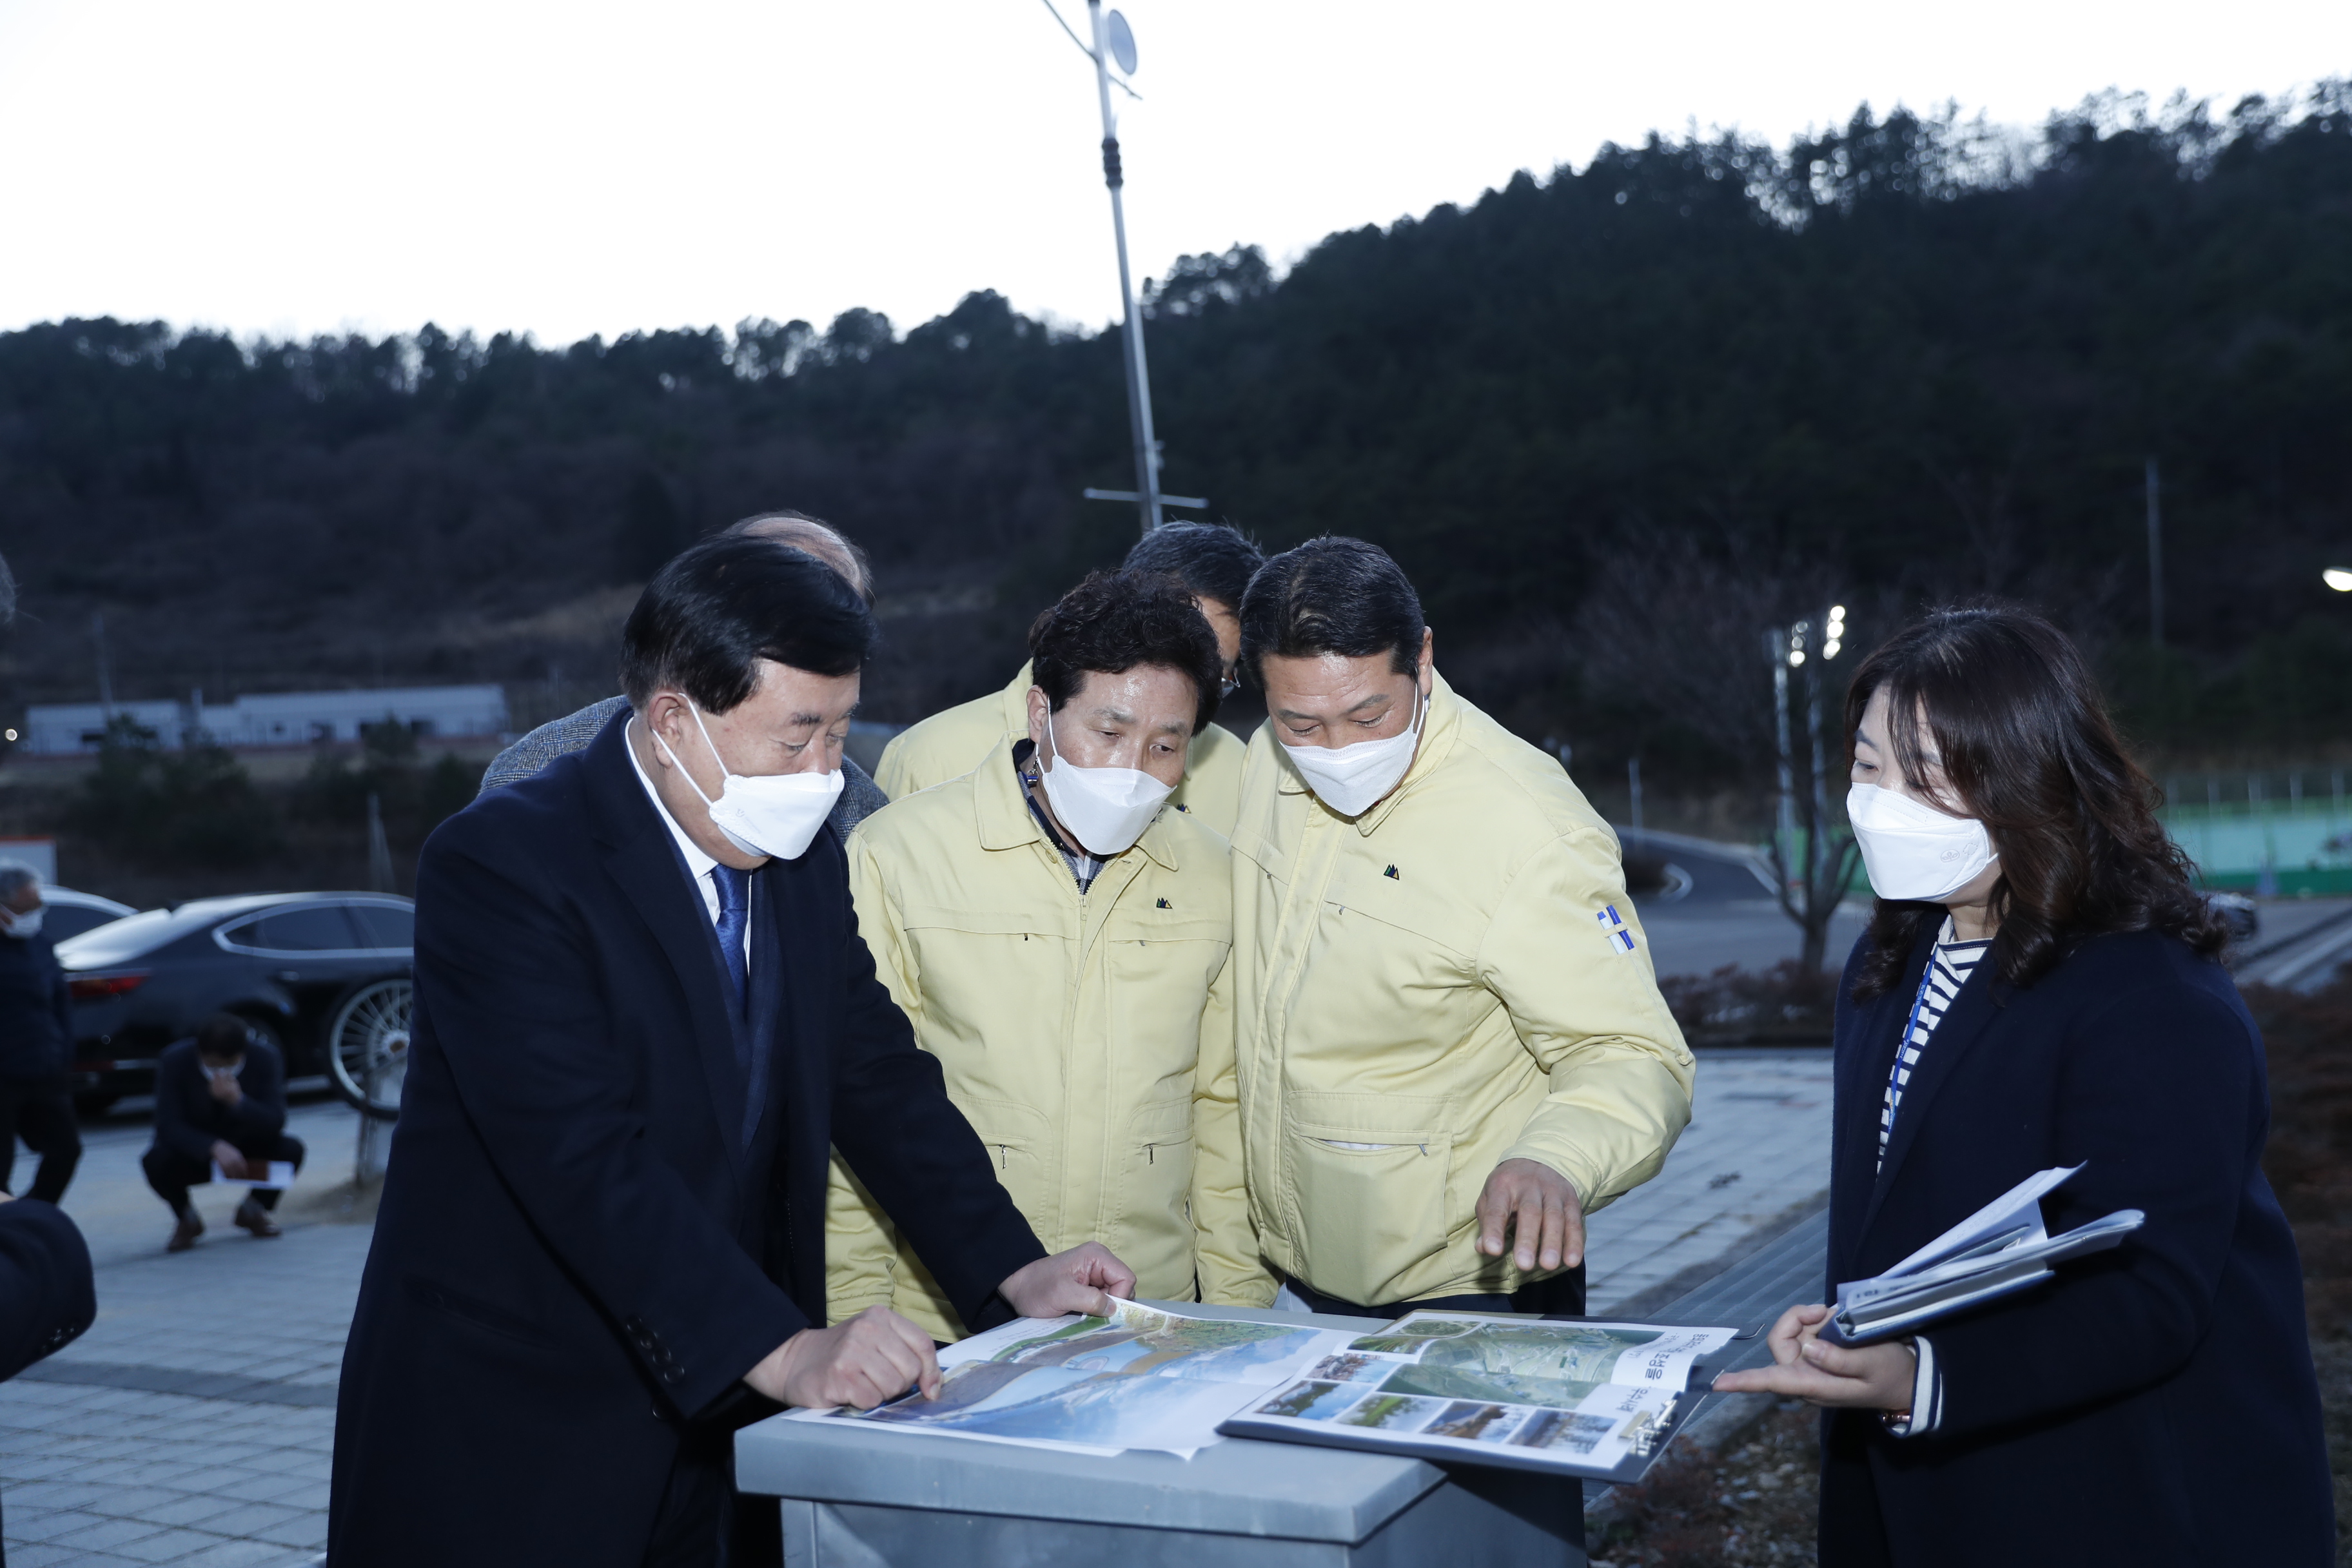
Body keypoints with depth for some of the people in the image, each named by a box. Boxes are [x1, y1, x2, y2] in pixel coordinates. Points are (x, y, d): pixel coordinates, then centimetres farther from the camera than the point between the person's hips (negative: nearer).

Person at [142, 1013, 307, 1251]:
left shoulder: (265, 1057, -19)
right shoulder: (174, 1061, -22)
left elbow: (276, 1123, -23)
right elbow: (169, 1126, -28)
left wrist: (238, 1101, -42)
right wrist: (215, 1148, -45)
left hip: (246, 1151, 1)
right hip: (195, 1154, -1)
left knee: (291, 1150, -27)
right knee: (156, 1161, -33)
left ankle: (254, 1209, 7)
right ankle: (186, 1219, 3)